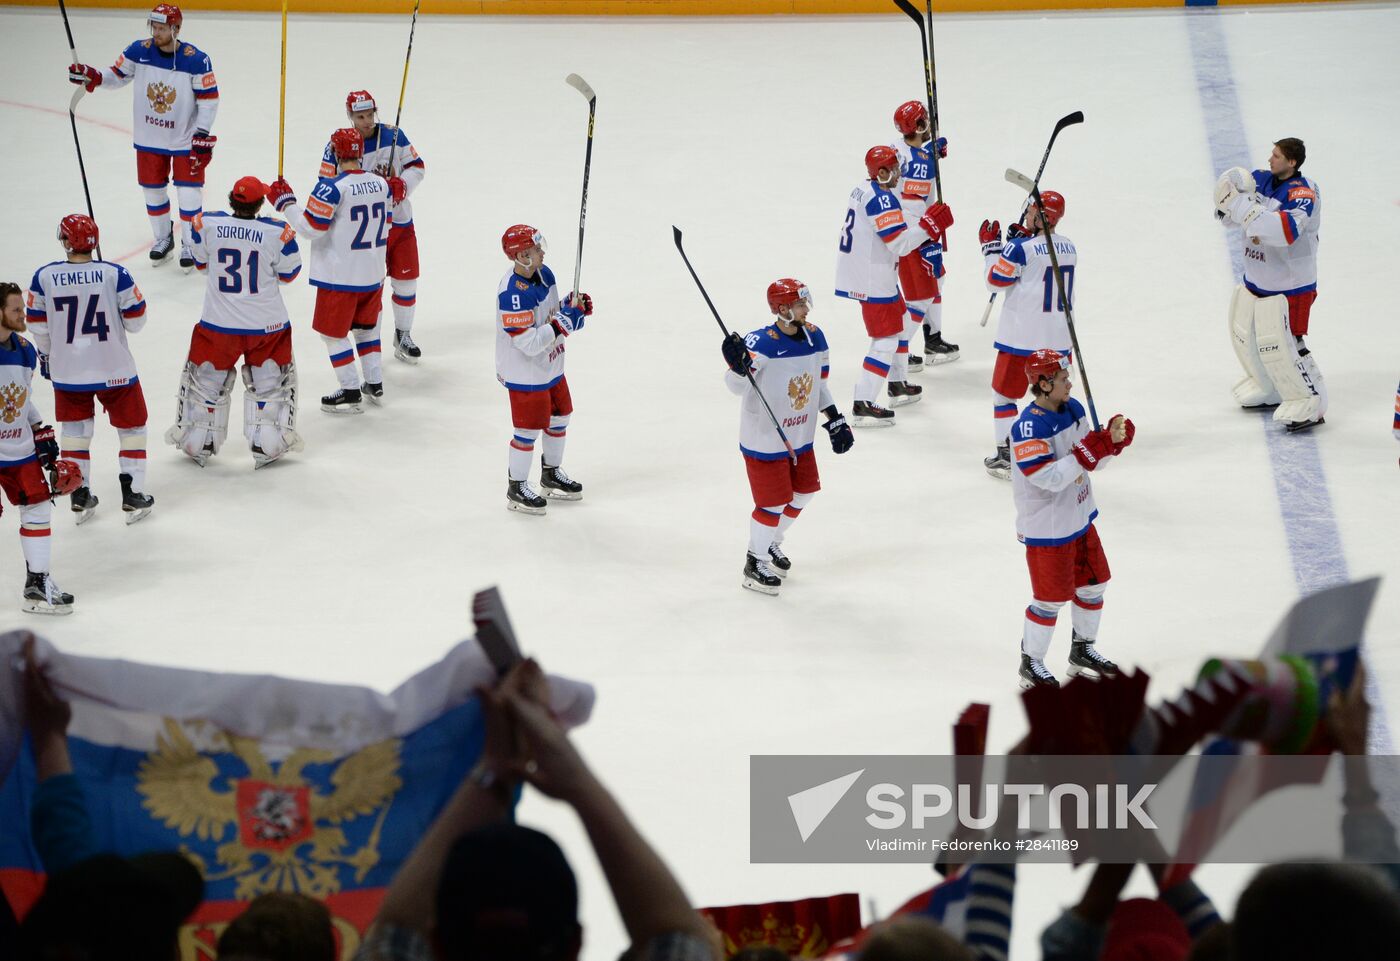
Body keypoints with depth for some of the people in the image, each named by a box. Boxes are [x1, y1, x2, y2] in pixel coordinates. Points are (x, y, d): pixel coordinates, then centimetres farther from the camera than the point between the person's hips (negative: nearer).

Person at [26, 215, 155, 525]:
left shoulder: (44, 277, -9)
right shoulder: (114, 275, -14)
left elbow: (37, 325, 1)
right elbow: (135, 322, -8)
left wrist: (45, 355, 19)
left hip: (67, 371, 2)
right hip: (114, 369, -2)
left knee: (75, 431, 19)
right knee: (131, 427, 14)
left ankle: (79, 498, 22)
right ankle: (133, 497, 13)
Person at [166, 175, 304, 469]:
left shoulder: (208, 224, -12)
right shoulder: (277, 231, -16)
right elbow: (288, 274, -2)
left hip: (218, 323, 1)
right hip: (266, 324, -1)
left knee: (205, 378, 18)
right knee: (271, 380, 17)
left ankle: (197, 444, 27)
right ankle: (267, 446, 19)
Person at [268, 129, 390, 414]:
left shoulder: (333, 188, -21)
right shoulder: (381, 184, 0)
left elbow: (311, 226, -19)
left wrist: (284, 202, -8)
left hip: (340, 277, -6)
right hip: (373, 274, 7)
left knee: (333, 332, 7)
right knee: (366, 327, 24)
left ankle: (350, 393, 8)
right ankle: (375, 385, 28)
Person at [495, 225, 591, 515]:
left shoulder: (544, 273, -4)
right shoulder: (512, 293, -31)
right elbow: (530, 344, -31)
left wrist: (573, 306, -8)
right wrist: (566, 320, -30)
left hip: (550, 366, 9)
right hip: (525, 373, -9)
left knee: (559, 418, 21)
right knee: (528, 430, 2)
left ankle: (552, 474, 41)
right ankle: (516, 489, 19)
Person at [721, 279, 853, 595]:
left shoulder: (814, 337, -2)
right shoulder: (762, 343, -25)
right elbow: (737, 387, -25)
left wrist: (835, 421, 11)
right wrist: (738, 365, -47)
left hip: (800, 438, 7)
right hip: (764, 441, -7)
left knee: (802, 493, 18)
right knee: (773, 502, 0)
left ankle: (772, 544, 42)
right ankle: (755, 563, 21)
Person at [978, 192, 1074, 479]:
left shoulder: (1021, 249, -18)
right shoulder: (1068, 247, 2)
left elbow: (996, 281, -8)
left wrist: (991, 246, 2)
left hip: (1022, 339, -6)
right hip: (1060, 338, 6)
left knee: (1004, 394, 9)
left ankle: (1006, 457, 8)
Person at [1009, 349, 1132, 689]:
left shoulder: (1073, 409, 2)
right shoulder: (1029, 427, -26)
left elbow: (1093, 460, 8)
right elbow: (1049, 478, -31)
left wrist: (1112, 439, -10)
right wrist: (1087, 452, -33)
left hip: (1079, 517, 9)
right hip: (1046, 527, -9)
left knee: (1092, 584, 19)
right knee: (1050, 598, 0)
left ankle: (1082, 651, 38)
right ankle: (1031, 664, 17)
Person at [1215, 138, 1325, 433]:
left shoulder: (1303, 193, -21)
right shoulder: (1260, 180, 2)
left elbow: (1287, 230, -37)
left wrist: (1245, 208, -39)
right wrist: (1227, 206, -19)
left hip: (1289, 284, -8)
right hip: (1256, 280, 9)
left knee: (1283, 346, -12)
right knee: (1246, 337, 18)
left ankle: (1311, 405, 0)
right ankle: (1269, 391, 39)